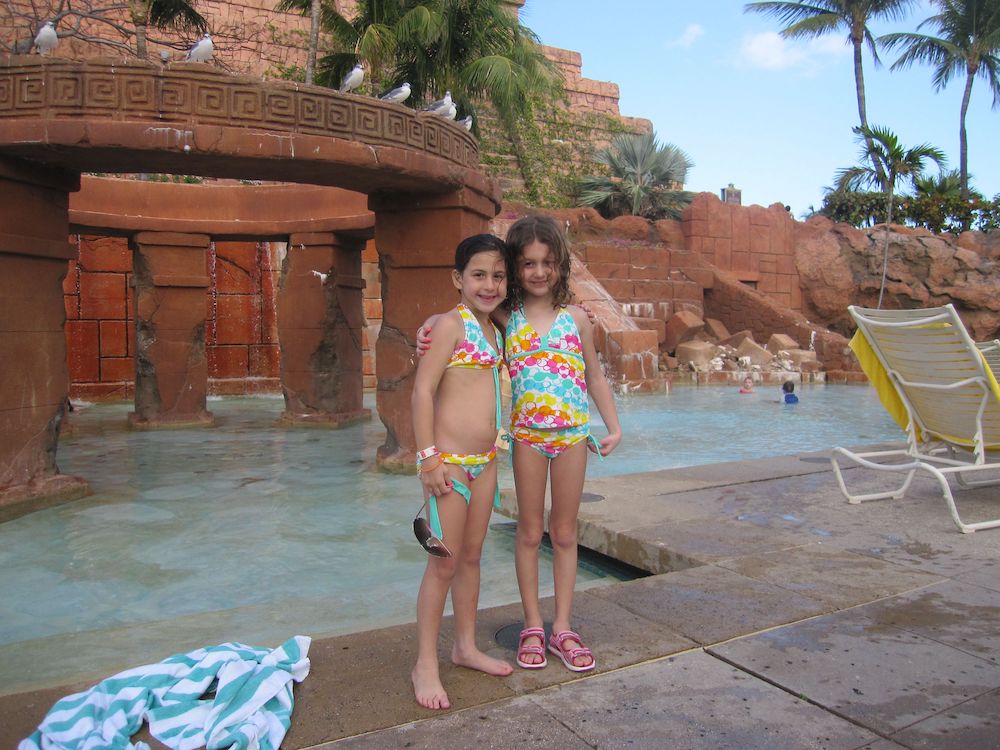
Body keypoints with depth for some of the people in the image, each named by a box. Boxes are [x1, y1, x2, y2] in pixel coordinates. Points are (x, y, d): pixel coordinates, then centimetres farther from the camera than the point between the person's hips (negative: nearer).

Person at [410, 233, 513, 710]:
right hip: (449, 461, -8)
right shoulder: (453, 323, -11)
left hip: (484, 461, 8)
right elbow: (422, 389, -16)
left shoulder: (492, 329, 12)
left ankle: (465, 646, 32)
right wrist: (428, 457, -19)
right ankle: (425, 665, 14)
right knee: (444, 563, 0)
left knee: (472, 556, 16)